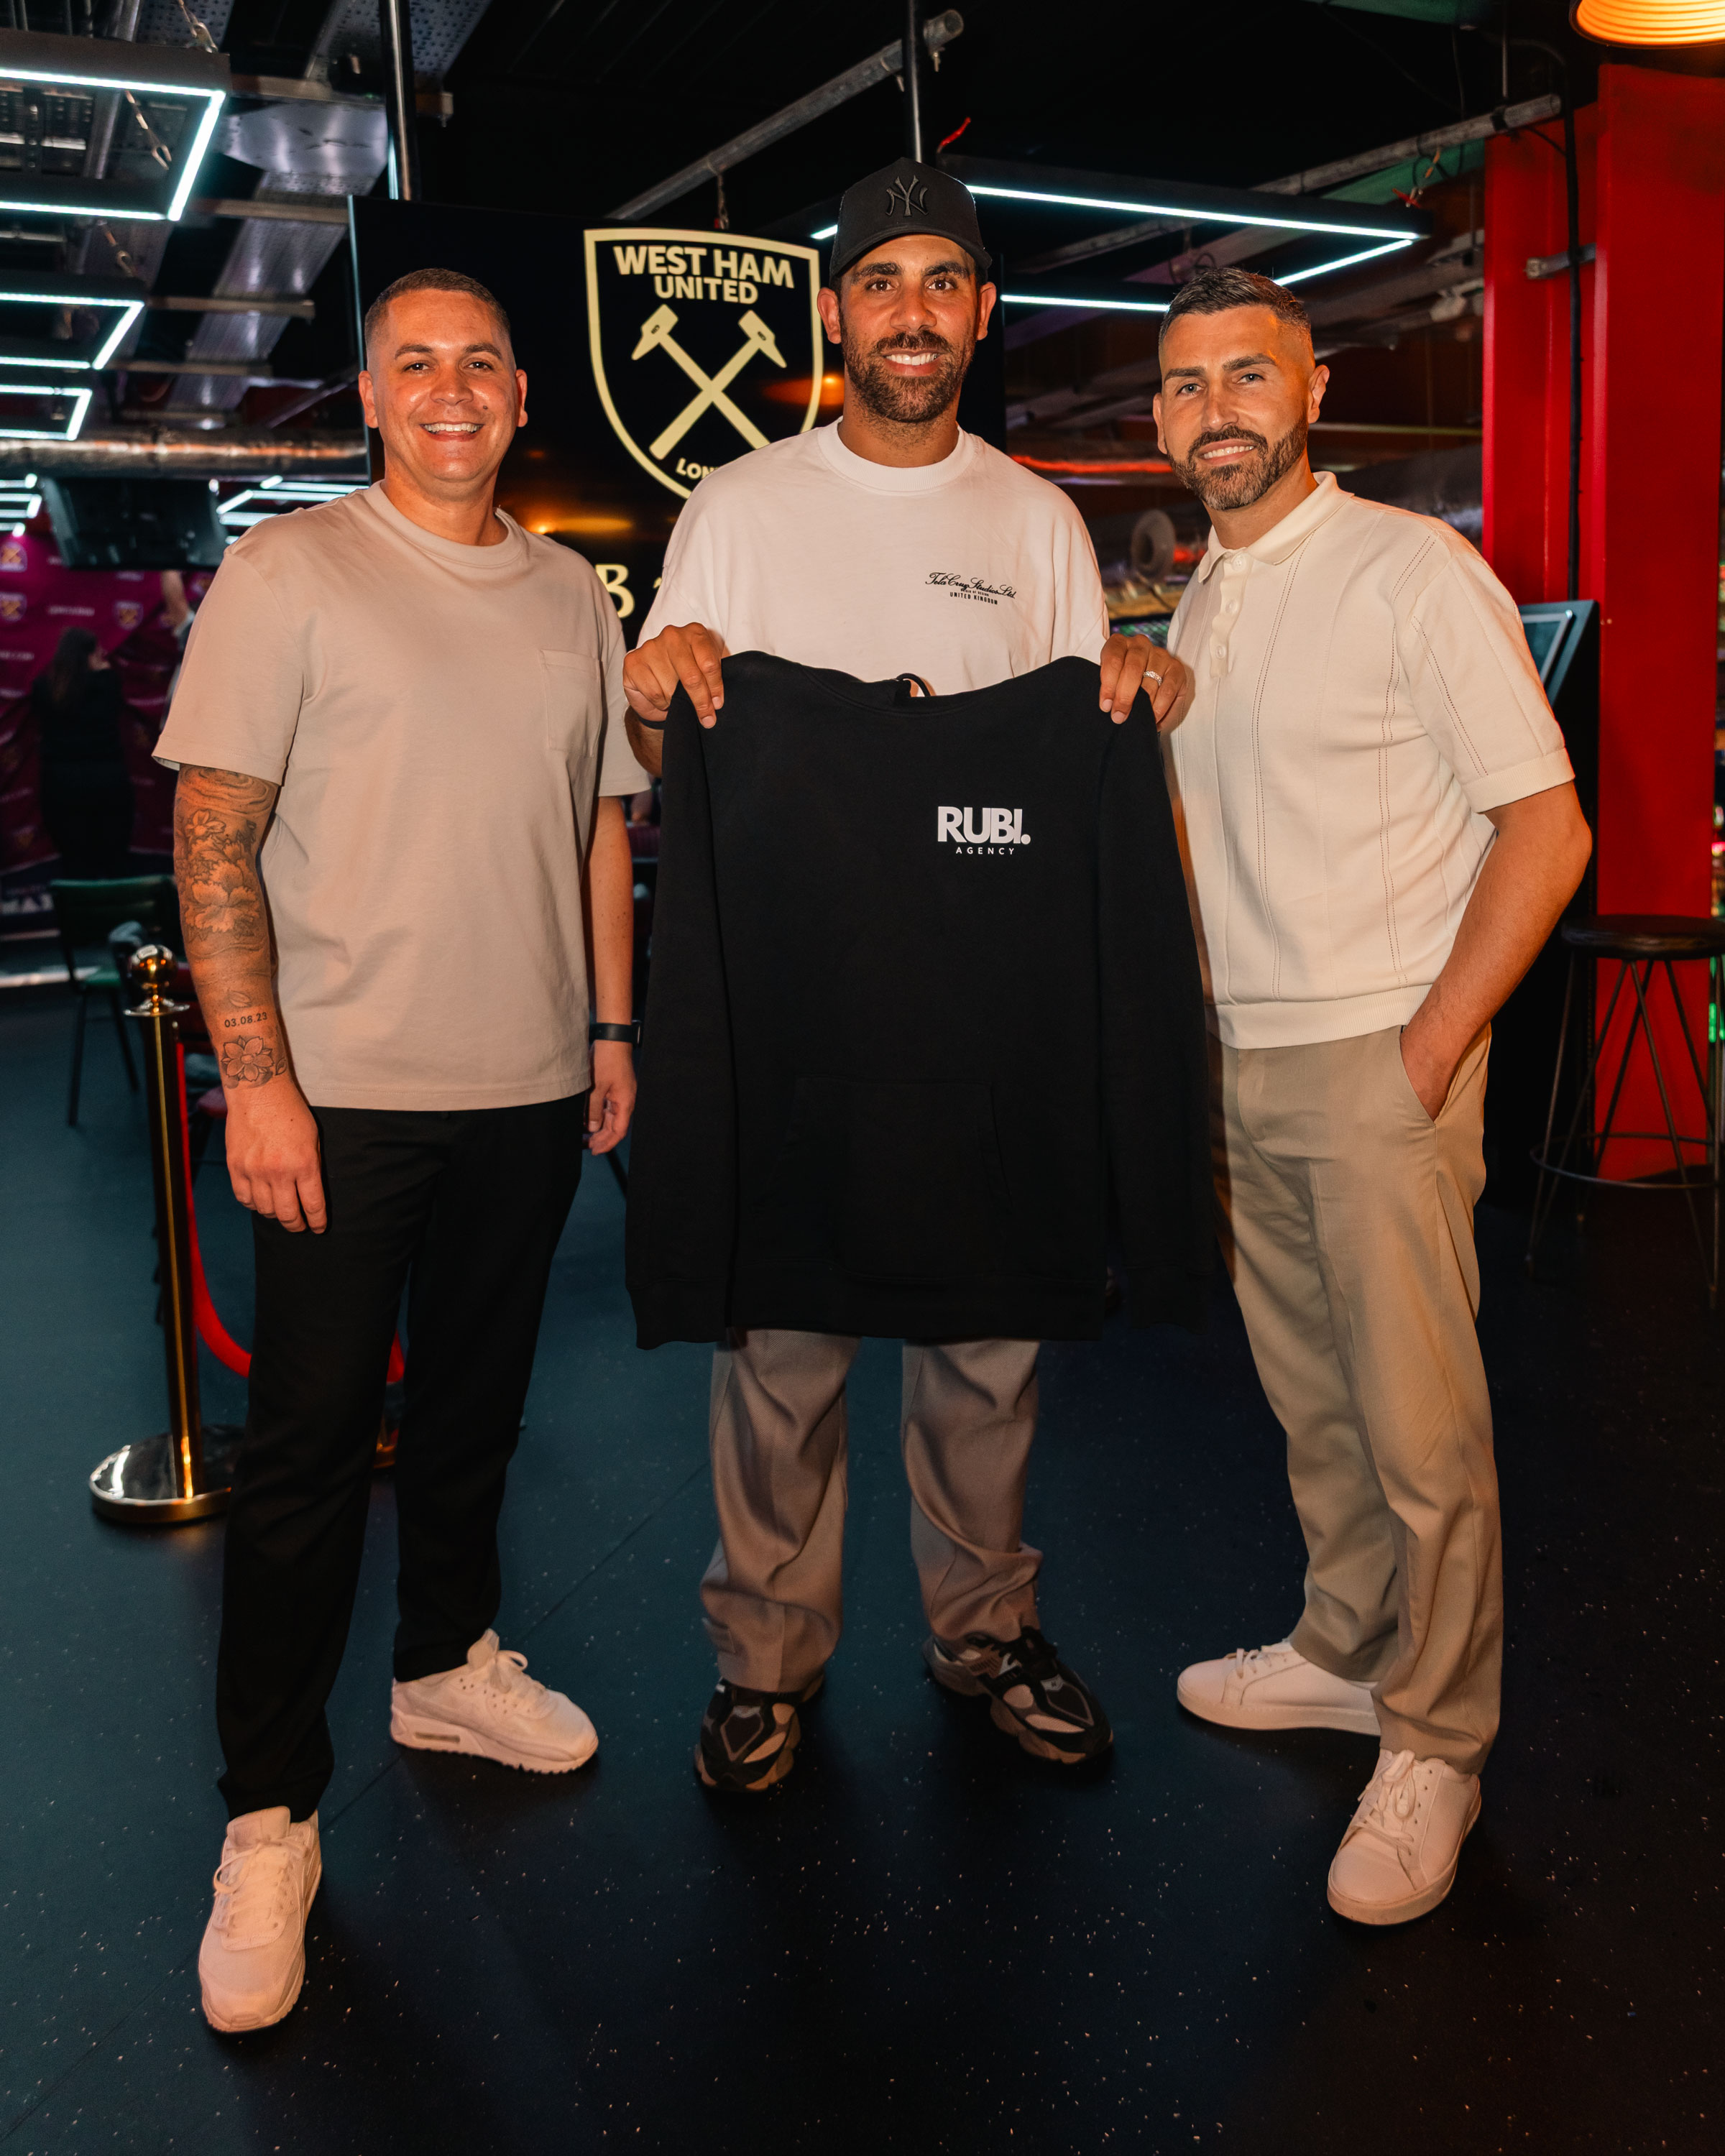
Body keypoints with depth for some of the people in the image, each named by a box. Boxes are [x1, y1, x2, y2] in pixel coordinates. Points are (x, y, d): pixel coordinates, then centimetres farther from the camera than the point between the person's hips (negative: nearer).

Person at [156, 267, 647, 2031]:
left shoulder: (571, 594, 12)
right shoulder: (290, 570, -4)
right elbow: (213, 832, -9)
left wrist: (612, 1028, 12)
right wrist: (256, 1075, -15)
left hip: (528, 1090, 5)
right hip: (344, 1089, -4)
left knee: (473, 1407, 17)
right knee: (308, 1445, 1)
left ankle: (449, 1666, 38)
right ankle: (268, 1817, 14)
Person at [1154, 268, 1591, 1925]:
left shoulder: (1412, 571, -8)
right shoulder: (1193, 611, 14)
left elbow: (1546, 828, -11)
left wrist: (1430, 1046, -16)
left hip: (1378, 1057, -7)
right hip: (1239, 1057, 7)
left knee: (1420, 1426, -2)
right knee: (1309, 1396, 15)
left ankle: (1433, 1744, 13)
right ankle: (1345, 1654, 31)